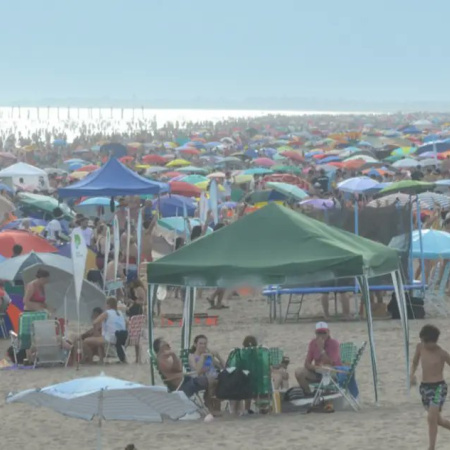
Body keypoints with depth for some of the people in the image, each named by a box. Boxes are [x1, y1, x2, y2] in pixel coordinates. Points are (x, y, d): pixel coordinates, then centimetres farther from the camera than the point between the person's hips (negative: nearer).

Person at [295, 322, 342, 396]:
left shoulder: (334, 343, -15)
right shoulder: (313, 343, -2)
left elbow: (329, 364, -24)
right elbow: (307, 364, -4)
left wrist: (321, 349, -28)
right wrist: (315, 367, -25)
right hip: (318, 372, 4)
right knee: (299, 372, -18)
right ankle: (308, 395, -7)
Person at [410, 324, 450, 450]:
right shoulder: (420, 347, 2)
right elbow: (415, 363, 15)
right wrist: (412, 374, -5)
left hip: (438, 387, -6)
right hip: (424, 387, 6)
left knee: (432, 418, -17)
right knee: (437, 420, 13)